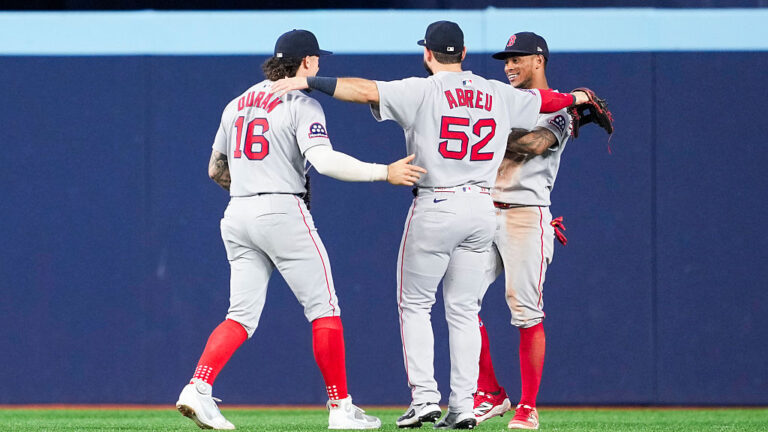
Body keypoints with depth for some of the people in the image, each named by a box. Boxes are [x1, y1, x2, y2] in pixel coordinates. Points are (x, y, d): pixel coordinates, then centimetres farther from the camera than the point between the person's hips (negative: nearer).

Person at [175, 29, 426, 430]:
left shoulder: (237, 104, 16)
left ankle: (198, 387, -17)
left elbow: (216, 170, 21)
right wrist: (385, 172, -17)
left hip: (237, 215, 7)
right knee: (324, 308, 3)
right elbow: (324, 161, -21)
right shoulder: (302, 103, -6)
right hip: (283, 213, -7)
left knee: (242, 315, 4)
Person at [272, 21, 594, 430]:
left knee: (414, 305, 7)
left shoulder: (423, 91, -7)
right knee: (463, 309, 10)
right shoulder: (497, 94, 9)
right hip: (482, 208, 5)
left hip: (436, 208, -5)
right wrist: (574, 99, 46)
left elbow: (366, 90, -19)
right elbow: (540, 100, 25)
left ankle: (424, 398, -4)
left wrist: (307, 81, -19)